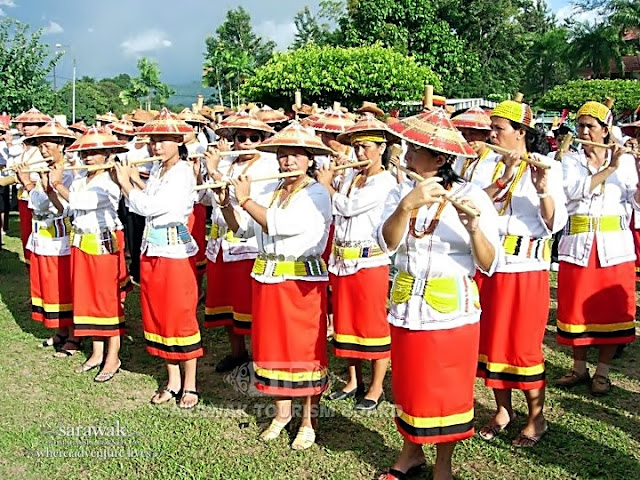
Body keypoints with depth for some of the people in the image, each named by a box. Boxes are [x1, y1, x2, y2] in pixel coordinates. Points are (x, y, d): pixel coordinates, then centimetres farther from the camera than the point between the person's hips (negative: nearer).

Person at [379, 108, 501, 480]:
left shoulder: (473, 196, -10)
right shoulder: (402, 191, 1)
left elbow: (488, 265, -14)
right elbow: (387, 243, -15)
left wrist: (474, 227, -30)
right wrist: (407, 205, -29)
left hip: (452, 309, -4)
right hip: (407, 306, 4)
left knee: (448, 390, 10)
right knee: (409, 384, 17)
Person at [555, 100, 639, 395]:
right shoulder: (570, 160, 6)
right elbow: (574, 190, -14)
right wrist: (608, 170, -18)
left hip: (614, 245, 0)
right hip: (577, 244, 1)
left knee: (612, 309, 2)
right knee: (577, 307, 4)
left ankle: (602, 372, 13)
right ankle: (579, 368, 19)